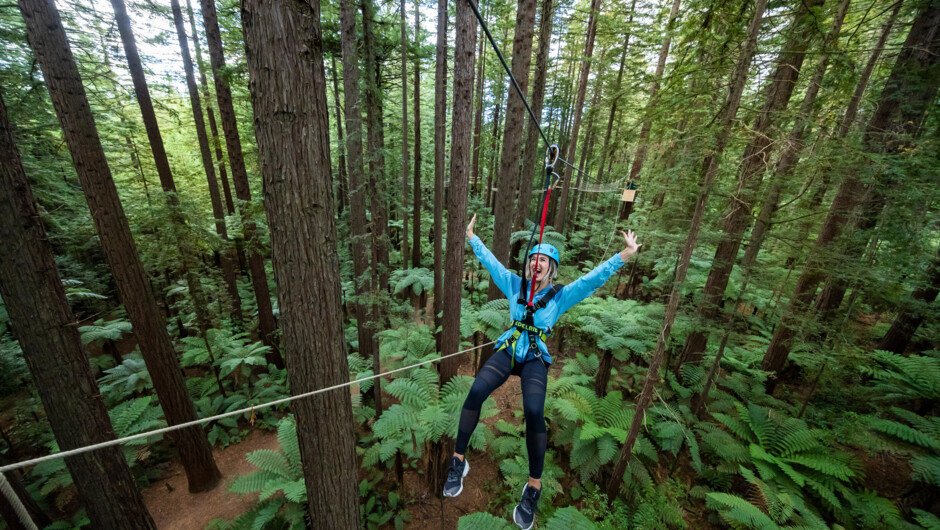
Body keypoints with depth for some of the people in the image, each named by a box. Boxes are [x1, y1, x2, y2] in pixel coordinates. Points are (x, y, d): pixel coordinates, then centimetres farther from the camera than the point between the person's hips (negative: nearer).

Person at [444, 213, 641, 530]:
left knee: (533, 412, -27)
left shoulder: (561, 295, 3)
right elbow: (490, 262, 13)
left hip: (535, 359, -1)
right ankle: (459, 461, -5)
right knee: (476, 391, -24)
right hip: (507, 351, 2)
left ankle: (534, 487, -5)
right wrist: (472, 237, 17)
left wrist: (625, 255, -14)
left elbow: (594, 278, -5)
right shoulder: (515, 284, 9)